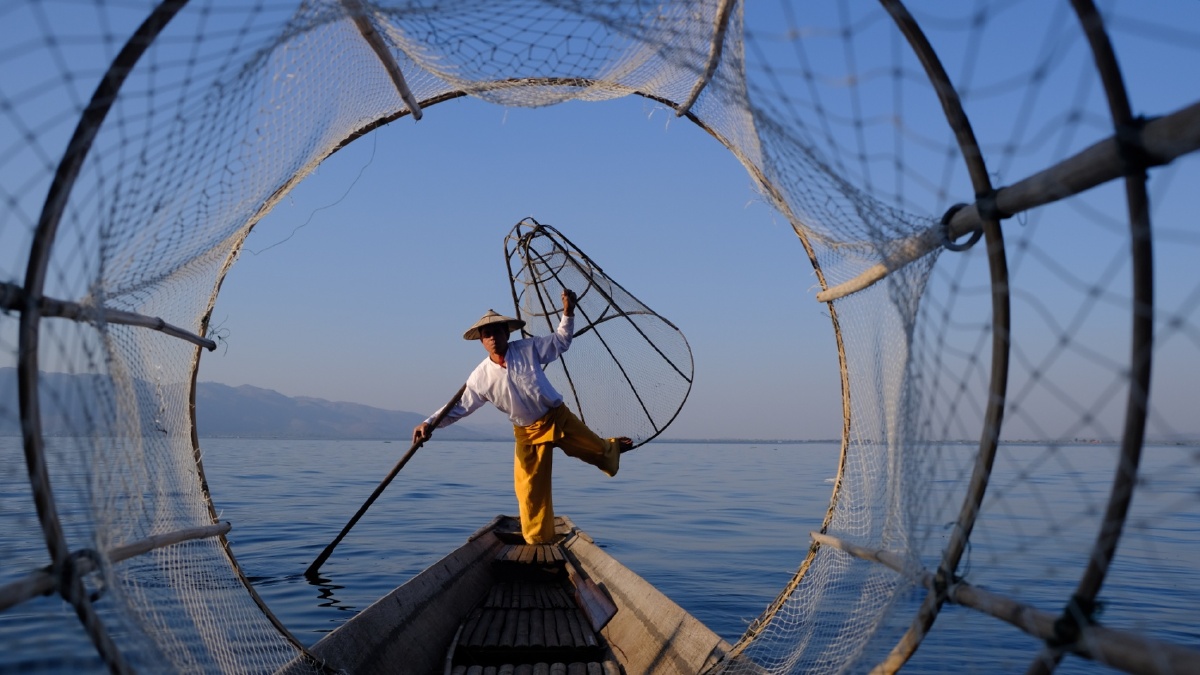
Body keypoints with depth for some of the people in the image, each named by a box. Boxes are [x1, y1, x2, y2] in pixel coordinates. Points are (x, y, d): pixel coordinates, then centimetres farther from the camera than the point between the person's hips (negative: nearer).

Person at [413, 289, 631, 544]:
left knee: (599, 451, 17)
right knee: (529, 489, -3)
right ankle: (538, 542, 12)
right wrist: (430, 423, -19)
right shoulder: (481, 376, -10)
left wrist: (567, 313, -14)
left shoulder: (528, 349, -10)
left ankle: (612, 449, 56)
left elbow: (561, 341, 1)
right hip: (527, 433, 0)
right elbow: (460, 406, -6)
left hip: (559, 417, 0)